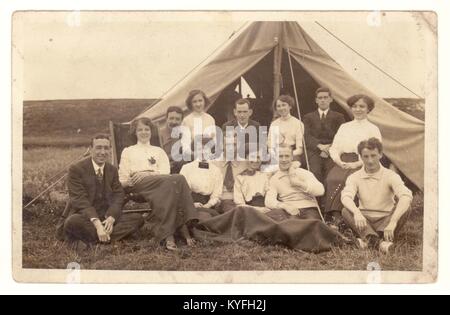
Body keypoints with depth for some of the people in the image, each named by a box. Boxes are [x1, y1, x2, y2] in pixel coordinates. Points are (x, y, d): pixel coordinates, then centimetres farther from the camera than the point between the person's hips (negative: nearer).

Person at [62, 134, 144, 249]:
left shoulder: (112, 170, 10)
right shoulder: (76, 169, -7)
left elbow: (118, 195, 1)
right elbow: (79, 200, -17)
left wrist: (111, 218, -20)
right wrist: (96, 223, -31)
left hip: (106, 217, 5)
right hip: (85, 217, -5)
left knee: (138, 218, -16)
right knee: (73, 223, -38)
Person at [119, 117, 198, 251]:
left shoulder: (159, 151, 31)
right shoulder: (128, 151, 28)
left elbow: (165, 172, 11)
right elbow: (122, 180, 16)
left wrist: (147, 174, -8)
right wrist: (130, 182, -9)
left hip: (160, 181, 3)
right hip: (138, 185, -3)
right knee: (177, 179, -34)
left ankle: (168, 235, -41)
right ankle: (183, 229, -40)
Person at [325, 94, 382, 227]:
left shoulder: (373, 129, 10)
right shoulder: (344, 127, 22)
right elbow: (334, 148, 16)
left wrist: (356, 164, -14)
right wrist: (339, 162, -5)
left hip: (362, 165, -3)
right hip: (342, 163, 3)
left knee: (346, 180, -33)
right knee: (332, 179, -29)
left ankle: (337, 219, -33)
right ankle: (335, 215, -32)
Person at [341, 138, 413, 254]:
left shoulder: (390, 176, -7)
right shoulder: (354, 177, -1)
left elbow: (406, 196, -25)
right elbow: (346, 197, -21)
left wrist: (393, 222, -40)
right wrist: (357, 213, -44)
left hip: (385, 220, -1)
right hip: (364, 221, 1)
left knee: (404, 208, -27)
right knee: (346, 211, -27)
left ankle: (369, 238, -40)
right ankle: (380, 241, -43)